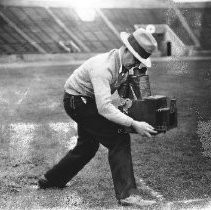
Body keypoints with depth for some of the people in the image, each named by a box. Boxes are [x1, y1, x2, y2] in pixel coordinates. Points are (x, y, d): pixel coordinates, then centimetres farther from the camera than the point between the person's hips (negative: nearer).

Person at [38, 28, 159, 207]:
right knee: (119, 140, -18)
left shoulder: (124, 64, -7)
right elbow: (104, 108, -41)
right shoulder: (102, 67, -34)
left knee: (88, 146, 23)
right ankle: (127, 194, -16)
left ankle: (51, 180, 40)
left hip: (89, 101, 10)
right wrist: (134, 124, -44)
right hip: (77, 101, -10)